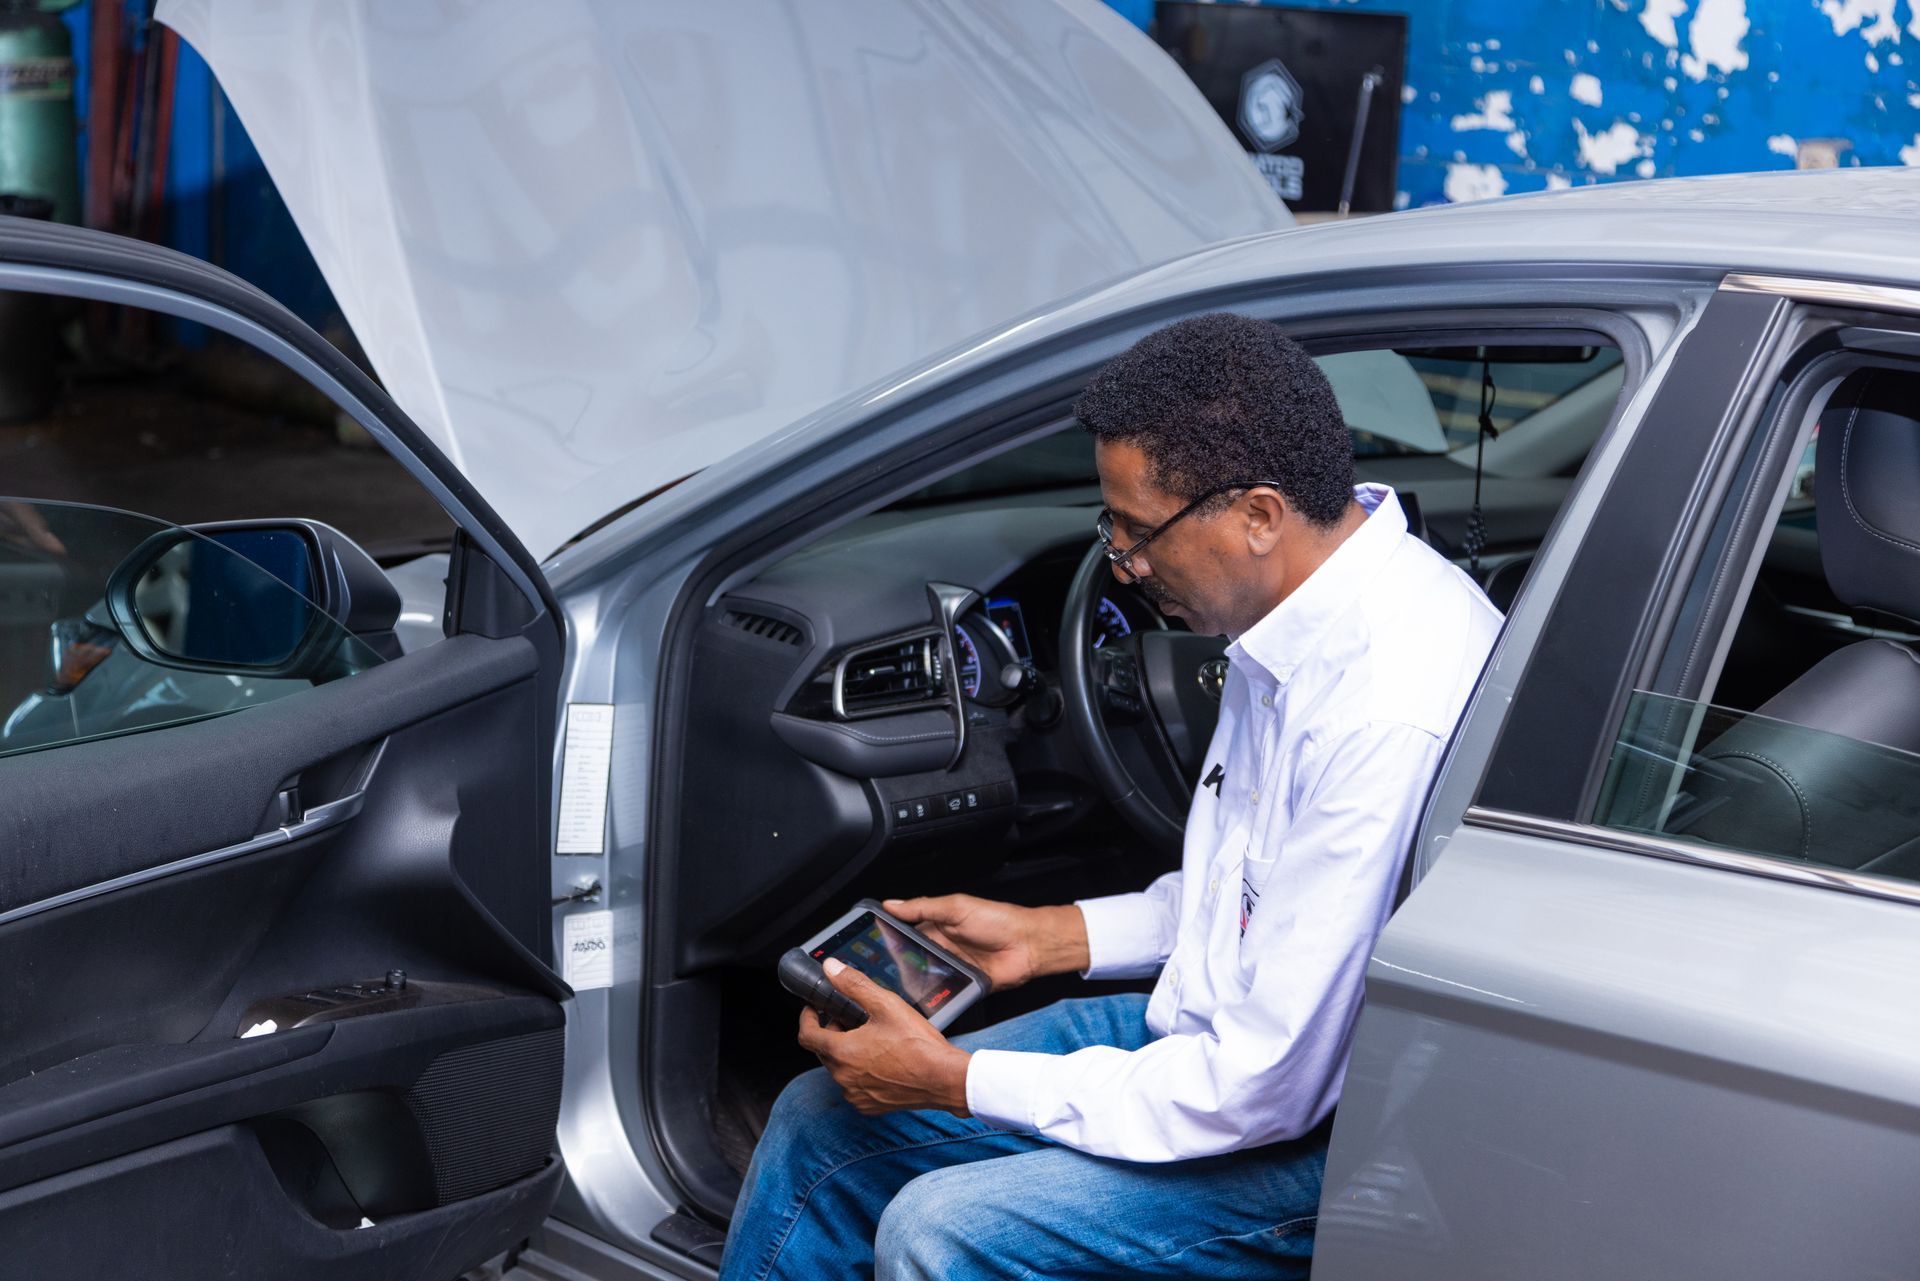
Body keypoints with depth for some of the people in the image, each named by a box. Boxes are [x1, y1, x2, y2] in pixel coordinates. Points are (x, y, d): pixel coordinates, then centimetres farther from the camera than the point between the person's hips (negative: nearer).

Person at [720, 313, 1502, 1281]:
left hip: (1327, 1132, -9)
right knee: (822, 1120, 6)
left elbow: (1260, 1089, -26)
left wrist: (954, 1079, -18)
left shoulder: (1391, 719, -30)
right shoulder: (1299, 618, 0)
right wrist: (1045, 937, 10)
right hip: (1216, 1030, 9)